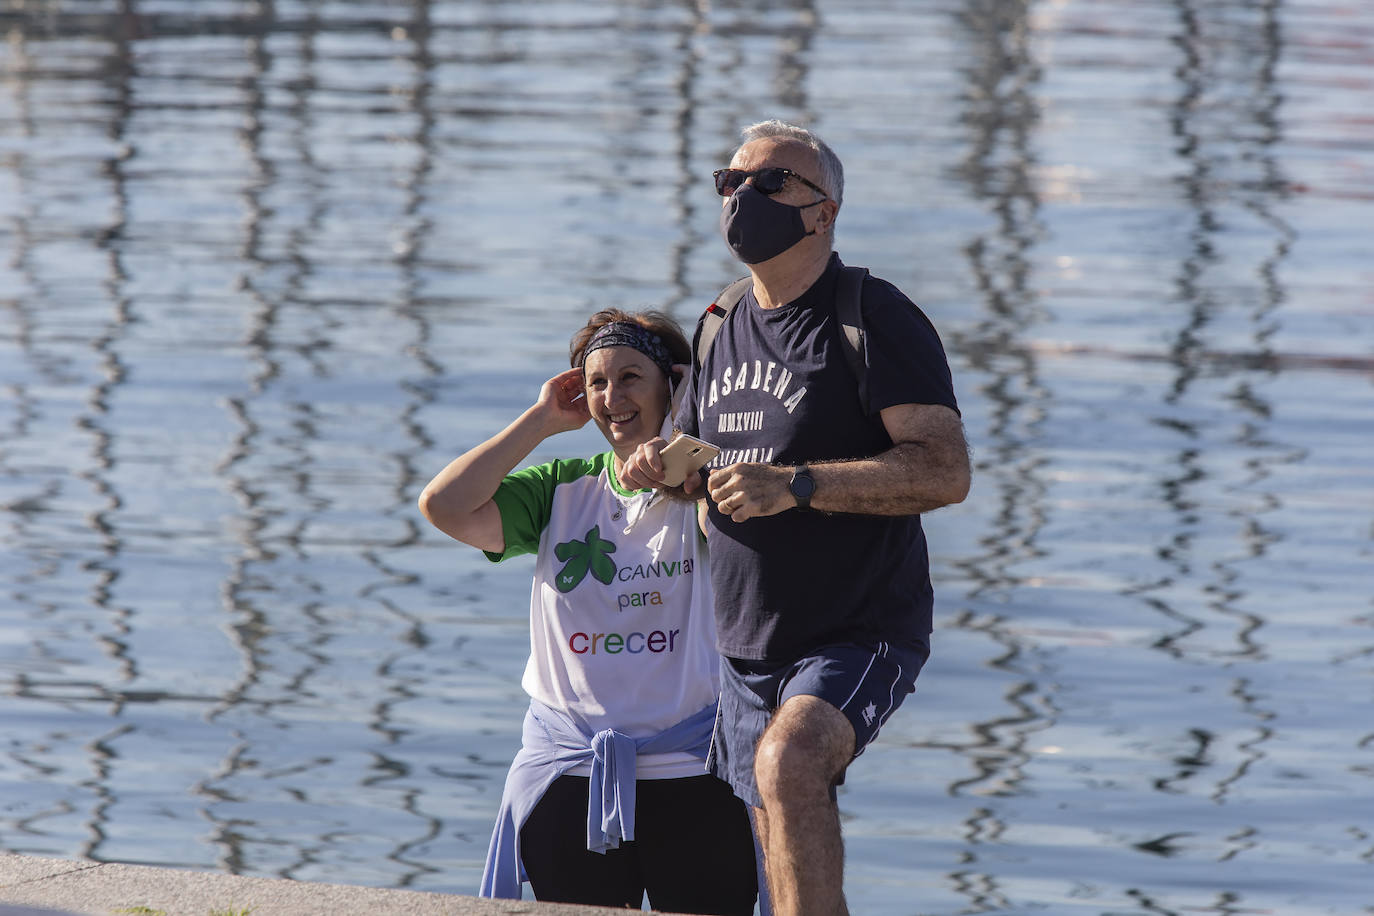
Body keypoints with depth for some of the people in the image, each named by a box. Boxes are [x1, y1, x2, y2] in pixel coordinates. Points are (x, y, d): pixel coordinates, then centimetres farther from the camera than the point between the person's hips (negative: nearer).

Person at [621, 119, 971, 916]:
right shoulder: (723, 329, 11)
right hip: (748, 643, 8)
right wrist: (661, 467, -1)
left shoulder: (878, 320, -12)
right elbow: (698, 457, 25)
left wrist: (795, 485, -30)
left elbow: (947, 472, -22)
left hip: (864, 634, -8)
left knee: (789, 760, -34)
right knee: (784, 848, 15)